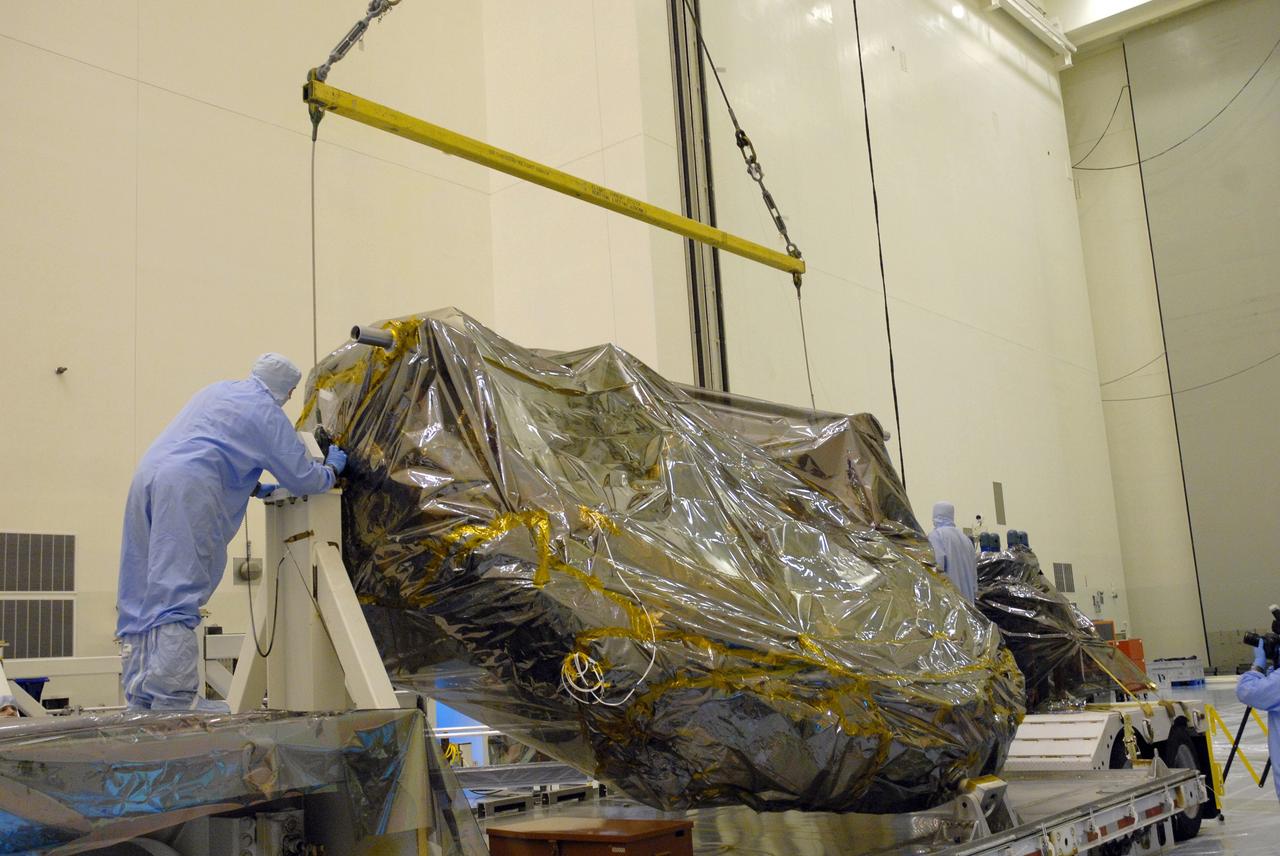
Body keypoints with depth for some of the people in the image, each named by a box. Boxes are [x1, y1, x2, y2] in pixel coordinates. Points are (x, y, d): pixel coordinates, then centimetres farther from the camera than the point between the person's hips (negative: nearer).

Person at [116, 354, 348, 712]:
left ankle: (141, 699, 9)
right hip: (187, 489, -8)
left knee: (144, 594, 7)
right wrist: (332, 469, 27)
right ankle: (173, 697, -18)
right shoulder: (267, 413, 6)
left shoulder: (217, 390, 29)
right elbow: (302, 479, 7)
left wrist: (256, 489, 43)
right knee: (178, 591, -13)